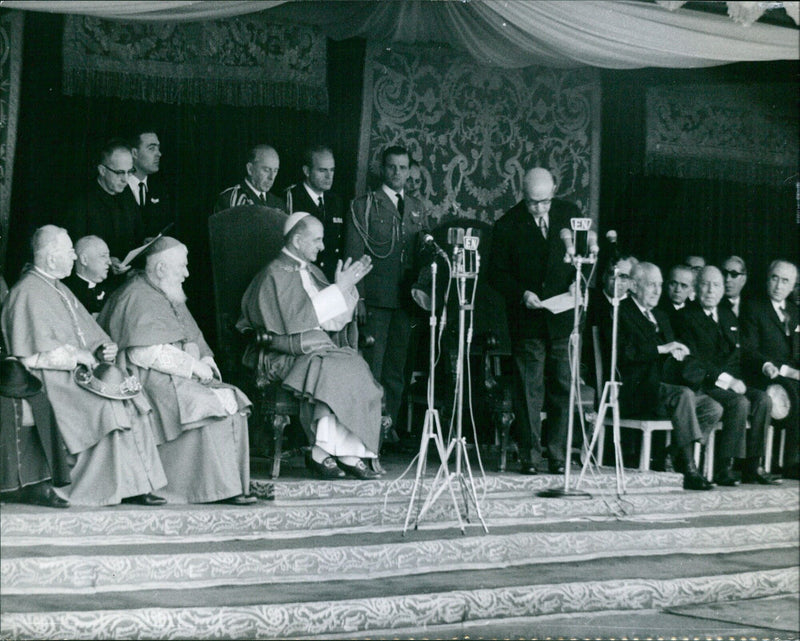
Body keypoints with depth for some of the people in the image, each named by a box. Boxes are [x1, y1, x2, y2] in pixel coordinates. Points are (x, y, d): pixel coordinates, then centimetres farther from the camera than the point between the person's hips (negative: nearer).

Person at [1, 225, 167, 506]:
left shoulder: (59, 289, 20)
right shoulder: (28, 294, -11)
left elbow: (89, 332, 23)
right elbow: (36, 353, -19)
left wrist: (105, 348, 2)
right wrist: (79, 356, -13)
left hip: (79, 371, 9)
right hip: (47, 379, -9)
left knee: (130, 398, -10)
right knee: (107, 406, -27)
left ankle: (138, 484, -14)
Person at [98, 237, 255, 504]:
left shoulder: (170, 297, 21)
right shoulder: (137, 298, -9)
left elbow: (193, 339, 26)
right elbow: (144, 352, -20)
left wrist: (205, 359, 4)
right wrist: (192, 365, -18)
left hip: (182, 376, 9)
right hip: (151, 380, -9)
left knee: (234, 403, -11)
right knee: (211, 406, -27)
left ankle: (236, 482, -15)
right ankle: (223, 489, -23)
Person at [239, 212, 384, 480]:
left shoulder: (312, 272, 19)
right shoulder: (274, 274, -6)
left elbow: (336, 319, 16)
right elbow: (295, 318, -18)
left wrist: (348, 285, 2)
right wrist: (338, 289, -14)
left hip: (318, 348, 7)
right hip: (286, 354, -7)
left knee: (357, 368, -20)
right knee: (331, 371, -32)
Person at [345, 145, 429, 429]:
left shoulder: (417, 208, 17)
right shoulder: (363, 206, 3)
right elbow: (353, 256, -2)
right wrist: (357, 298, -10)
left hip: (405, 299, 5)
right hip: (375, 299, -4)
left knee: (396, 370, 8)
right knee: (372, 366, -8)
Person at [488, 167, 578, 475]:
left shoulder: (569, 213, 5)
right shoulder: (508, 225, -2)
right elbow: (497, 273, 0)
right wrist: (521, 294, -16)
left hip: (564, 319, 2)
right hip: (527, 321, -2)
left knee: (564, 387, 1)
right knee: (529, 389, -1)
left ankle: (558, 455, 9)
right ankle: (530, 456, 6)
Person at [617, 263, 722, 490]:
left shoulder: (660, 316, 26)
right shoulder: (620, 313, 0)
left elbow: (675, 351, 27)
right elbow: (622, 353, -16)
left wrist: (678, 353, 3)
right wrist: (661, 349, -18)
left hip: (664, 389, 8)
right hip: (634, 392, -8)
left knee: (713, 408, -13)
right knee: (683, 395, -34)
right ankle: (689, 471, -35)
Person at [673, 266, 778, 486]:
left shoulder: (728, 316, 21)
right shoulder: (686, 316, -1)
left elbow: (737, 354, 15)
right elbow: (693, 360, -10)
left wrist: (726, 377, -7)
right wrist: (725, 379, -18)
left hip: (728, 383, 6)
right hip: (701, 385, -6)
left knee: (763, 400, -19)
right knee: (740, 402, -30)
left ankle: (752, 466, -17)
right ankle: (723, 468, -28)